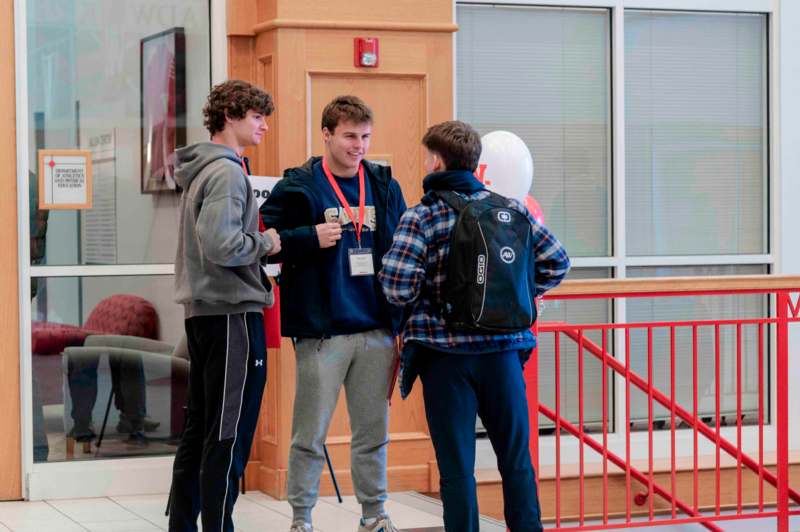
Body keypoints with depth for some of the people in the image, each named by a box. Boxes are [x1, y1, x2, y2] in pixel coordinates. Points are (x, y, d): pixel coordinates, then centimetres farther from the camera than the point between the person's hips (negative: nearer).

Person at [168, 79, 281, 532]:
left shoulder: (201, 171, 16)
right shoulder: (227, 172, -14)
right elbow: (220, 244, -25)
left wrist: (258, 249, 12)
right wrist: (265, 243, -10)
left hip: (202, 310, 10)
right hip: (233, 311, -10)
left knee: (200, 428, 14)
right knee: (230, 436, -6)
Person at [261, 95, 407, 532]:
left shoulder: (385, 187, 10)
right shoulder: (298, 187, -3)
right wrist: (311, 238, -19)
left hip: (377, 330, 4)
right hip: (322, 331, -4)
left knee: (373, 432, 12)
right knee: (310, 434, 1)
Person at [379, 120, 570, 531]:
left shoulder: (420, 218, -7)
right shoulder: (511, 208, 4)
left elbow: (397, 289, -14)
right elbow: (556, 263, 6)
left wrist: (425, 306, 7)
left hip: (446, 351, -3)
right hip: (503, 348, 3)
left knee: (457, 466, 3)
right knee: (516, 460, 12)